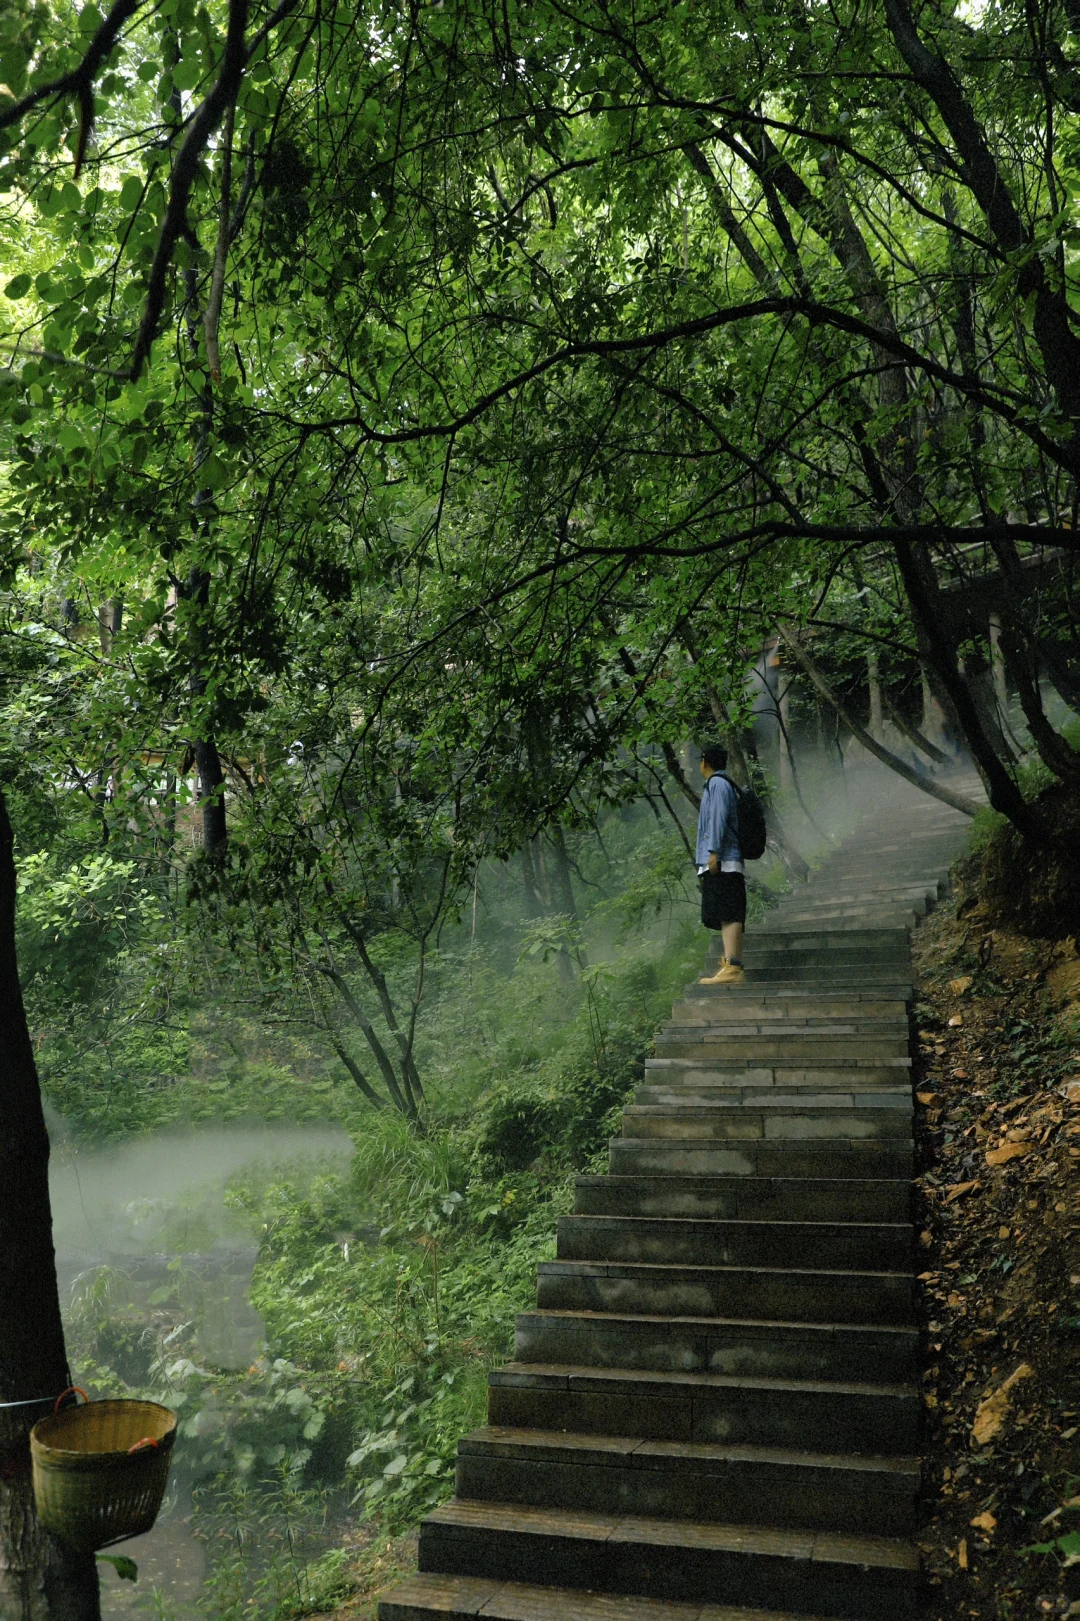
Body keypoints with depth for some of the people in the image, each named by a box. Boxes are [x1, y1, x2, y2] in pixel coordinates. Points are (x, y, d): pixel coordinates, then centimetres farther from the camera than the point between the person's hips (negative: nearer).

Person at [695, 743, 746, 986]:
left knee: (728, 916, -17)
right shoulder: (727, 785, 25)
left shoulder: (717, 783, -3)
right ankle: (732, 968, 4)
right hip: (727, 865, 10)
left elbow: (719, 818, -15)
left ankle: (732, 967, -24)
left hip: (722, 863, -10)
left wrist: (713, 851, -20)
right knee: (728, 917, 6)